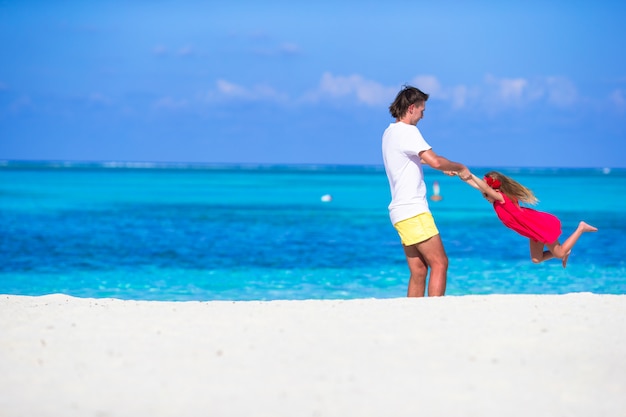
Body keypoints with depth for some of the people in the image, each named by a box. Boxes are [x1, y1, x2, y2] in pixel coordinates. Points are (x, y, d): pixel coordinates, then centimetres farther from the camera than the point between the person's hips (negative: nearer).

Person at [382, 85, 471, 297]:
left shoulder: (390, 132, 17)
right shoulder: (408, 131, -12)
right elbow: (435, 161, -23)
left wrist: (443, 167, 34)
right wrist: (460, 168, -6)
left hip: (401, 212, 10)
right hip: (413, 212, -10)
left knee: (418, 271, 8)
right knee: (439, 263, -9)